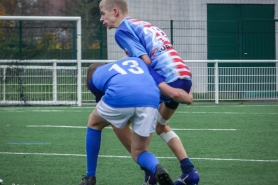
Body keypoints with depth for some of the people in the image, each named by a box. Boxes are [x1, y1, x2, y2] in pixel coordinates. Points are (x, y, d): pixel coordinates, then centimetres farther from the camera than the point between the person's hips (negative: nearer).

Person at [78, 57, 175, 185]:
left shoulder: (94, 77, 34)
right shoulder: (135, 60, 41)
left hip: (119, 96, -2)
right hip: (150, 98, 2)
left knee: (94, 123, 32)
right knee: (138, 152, 19)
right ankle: (157, 169, -16)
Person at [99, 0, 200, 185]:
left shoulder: (122, 30, 1)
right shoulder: (145, 25, 27)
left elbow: (146, 61, -10)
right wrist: (186, 88, 17)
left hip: (166, 80, -9)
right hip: (184, 75, 9)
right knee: (160, 125, 32)